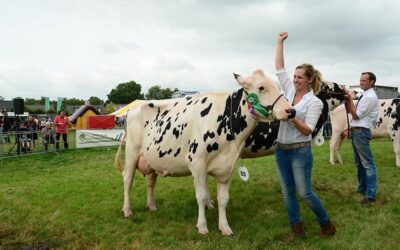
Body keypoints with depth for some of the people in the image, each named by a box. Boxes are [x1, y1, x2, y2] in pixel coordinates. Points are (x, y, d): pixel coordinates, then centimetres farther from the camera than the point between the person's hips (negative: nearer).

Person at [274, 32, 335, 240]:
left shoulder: (315, 102, -8)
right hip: (281, 150, 6)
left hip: (300, 151, -6)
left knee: (305, 193, 2)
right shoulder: (290, 90, 6)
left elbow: (308, 130, -14)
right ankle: (297, 229, 23)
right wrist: (280, 42, 9)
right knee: (288, 192, 10)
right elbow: (279, 68, 7)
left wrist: (292, 118, -28)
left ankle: (327, 225, 24)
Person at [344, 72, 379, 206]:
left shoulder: (370, 97, -13)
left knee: (367, 163, -7)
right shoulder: (364, 96, 16)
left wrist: (350, 99, -12)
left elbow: (356, 115, -14)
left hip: (361, 132, -10)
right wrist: (346, 100, 2)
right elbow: (349, 111, 17)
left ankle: (371, 194, -5)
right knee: (359, 163, 17)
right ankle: (362, 188, 28)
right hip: (355, 131, 10)